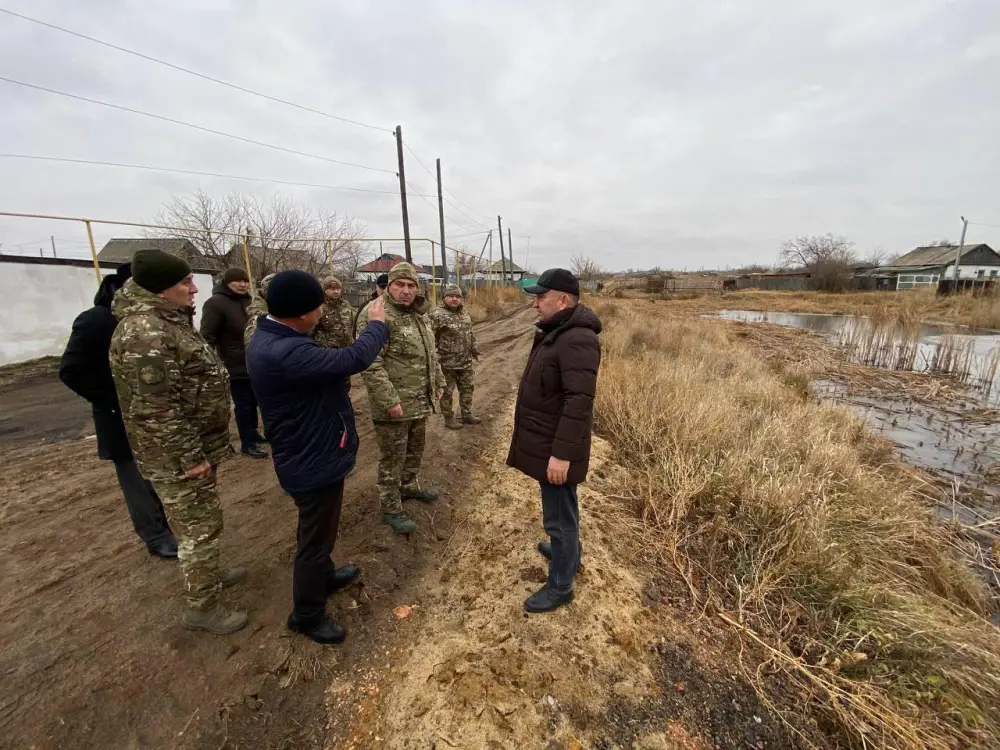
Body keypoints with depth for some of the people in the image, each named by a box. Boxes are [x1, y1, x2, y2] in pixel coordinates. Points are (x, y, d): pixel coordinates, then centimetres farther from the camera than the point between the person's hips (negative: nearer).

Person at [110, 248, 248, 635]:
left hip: (194, 443, 10)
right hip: (175, 453, -10)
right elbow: (157, 409, -27)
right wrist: (190, 456, -21)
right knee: (199, 526, 3)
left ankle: (208, 574, 43)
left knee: (200, 519, 24)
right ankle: (202, 607, 21)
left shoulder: (167, 319, 9)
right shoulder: (145, 333, -25)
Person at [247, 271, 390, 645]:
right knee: (316, 537, 10)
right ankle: (307, 615, 32)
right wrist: (378, 324, -16)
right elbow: (352, 359, -31)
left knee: (319, 530, 29)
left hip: (309, 454, 10)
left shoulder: (271, 339, 2)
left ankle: (325, 575, 53)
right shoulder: (285, 353, -33)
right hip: (313, 461, -10)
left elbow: (325, 365, 7)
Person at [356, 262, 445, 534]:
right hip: (394, 404, -8)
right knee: (392, 458, 6)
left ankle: (409, 486, 45)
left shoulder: (419, 313, 11)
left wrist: (438, 382, 18)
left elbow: (430, 353, 20)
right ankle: (391, 509, 22)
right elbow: (370, 364, -23)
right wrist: (389, 400, -25)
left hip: (420, 400, 8)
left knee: (415, 449, 23)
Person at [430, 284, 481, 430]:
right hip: (447, 363, -7)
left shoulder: (464, 313, 9)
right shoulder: (438, 315, -15)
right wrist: (435, 358, -20)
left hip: (466, 361, 7)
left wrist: (475, 350, 20)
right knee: (447, 392, 6)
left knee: (468, 387, 17)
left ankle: (467, 414, 32)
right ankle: (449, 418, 21)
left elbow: (470, 333, 20)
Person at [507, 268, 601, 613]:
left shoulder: (577, 340, -24)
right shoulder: (554, 332, 10)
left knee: (559, 514, 6)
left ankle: (560, 585, 25)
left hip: (556, 447, -10)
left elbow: (579, 403, -29)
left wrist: (562, 453, -27)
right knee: (559, 508, 27)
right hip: (545, 441, 10)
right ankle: (567, 552, 48)